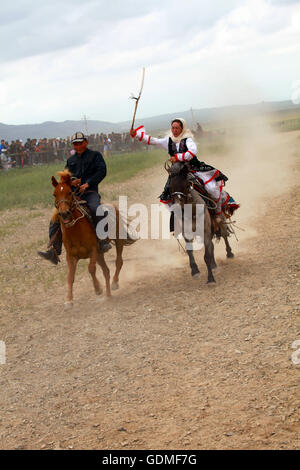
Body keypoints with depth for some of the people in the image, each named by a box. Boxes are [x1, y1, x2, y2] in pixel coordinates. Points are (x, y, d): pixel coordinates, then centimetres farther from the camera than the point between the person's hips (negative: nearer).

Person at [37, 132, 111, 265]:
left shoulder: (95, 155, 11)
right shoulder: (70, 160, 25)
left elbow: (101, 171, -2)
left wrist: (87, 184, -14)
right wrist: (71, 182, -5)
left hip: (90, 191, -5)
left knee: (95, 209, -38)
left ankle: (103, 242, -26)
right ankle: (53, 250, -17)